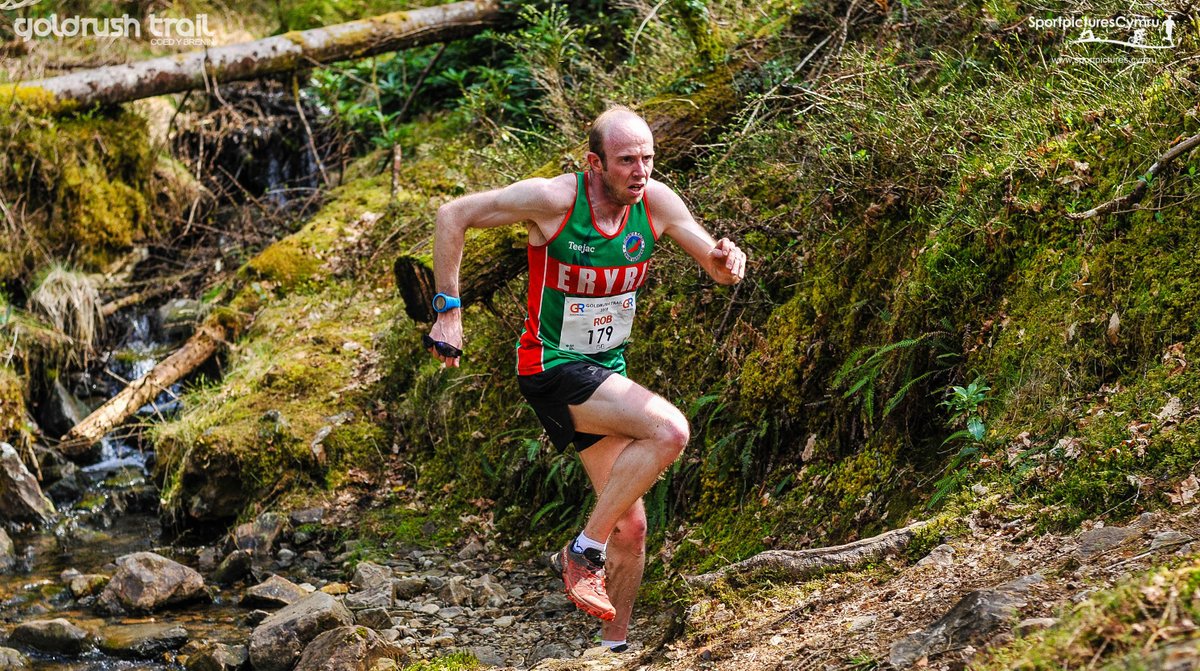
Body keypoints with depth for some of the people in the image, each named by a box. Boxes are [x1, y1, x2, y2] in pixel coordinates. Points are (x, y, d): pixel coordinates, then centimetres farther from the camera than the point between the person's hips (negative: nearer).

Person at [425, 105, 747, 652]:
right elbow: (453, 216, -11)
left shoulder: (657, 202, -7)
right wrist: (447, 311, -13)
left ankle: (614, 647, 25)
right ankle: (585, 550, -14)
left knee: (630, 526, 7)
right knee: (669, 430, -28)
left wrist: (728, 260, -23)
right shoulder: (553, 199, -21)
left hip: (606, 371, 6)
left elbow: (720, 271, 2)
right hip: (554, 367, -6)